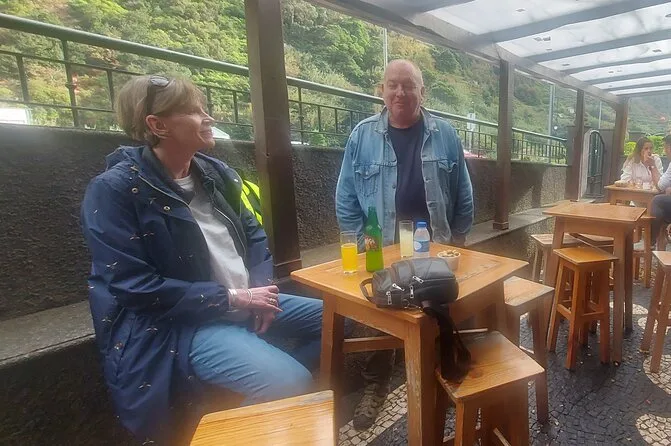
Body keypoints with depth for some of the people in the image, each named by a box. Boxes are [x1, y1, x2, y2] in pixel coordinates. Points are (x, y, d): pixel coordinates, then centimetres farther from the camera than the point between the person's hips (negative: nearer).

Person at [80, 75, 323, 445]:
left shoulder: (216, 173, 7)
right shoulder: (114, 190, -13)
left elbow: (253, 233, 13)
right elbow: (134, 286, -18)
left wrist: (261, 288, -6)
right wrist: (231, 298, -18)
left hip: (244, 302, 8)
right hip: (176, 323, -7)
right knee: (290, 384, -26)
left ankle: (272, 388, 17)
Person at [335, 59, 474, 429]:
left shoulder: (445, 135, 1)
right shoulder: (362, 136, -3)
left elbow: (463, 194, 6)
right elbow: (346, 197, -2)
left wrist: (458, 238, 3)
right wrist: (362, 241, -7)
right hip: (381, 250, -1)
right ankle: (376, 384, 28)